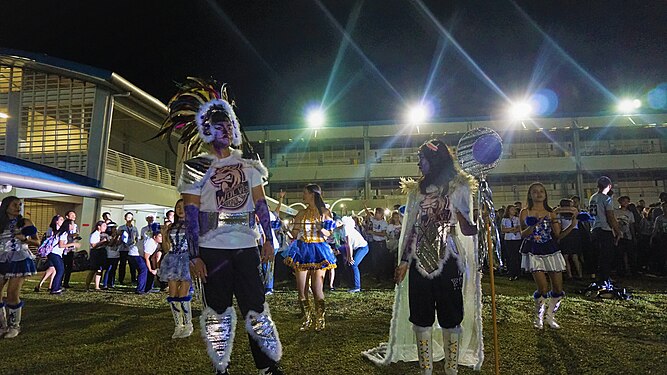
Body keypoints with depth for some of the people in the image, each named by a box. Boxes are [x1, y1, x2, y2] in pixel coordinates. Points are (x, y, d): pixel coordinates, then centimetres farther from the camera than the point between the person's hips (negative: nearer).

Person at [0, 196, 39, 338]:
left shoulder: (24, 222, 3)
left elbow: (37, 242, 3)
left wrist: (24, 238, -12)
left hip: (19, 261, -3)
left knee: (13, 295, -6)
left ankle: (14, 326, 9)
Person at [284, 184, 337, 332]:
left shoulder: (325, 212, 2)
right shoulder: (301, 213, 12)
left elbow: (329, 234, 1)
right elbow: (294, 234, 16)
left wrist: (321, 228, -15)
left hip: (317, 251, -3)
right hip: (302, 251, 4)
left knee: (317, 289, -3)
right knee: (301, 289, 2)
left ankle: (319, 320, 13)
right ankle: (307, 320, 15)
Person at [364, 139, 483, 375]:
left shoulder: (458, 187, 2)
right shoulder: (417, 189, 13)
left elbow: (466, 228, -3)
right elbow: (411, 228, 12)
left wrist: (479, 226, -24)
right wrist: (404, 261, 9)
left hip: (447, 260, -3)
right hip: (419, 261, 4)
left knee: (450, 318, 2)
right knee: (420, 317, 7)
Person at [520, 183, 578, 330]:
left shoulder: (551, 213, 9)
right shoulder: (525, 212, 1)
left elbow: (557, 236, 7)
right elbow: (523, 235, -6)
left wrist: (572, 225, -4)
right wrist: (535, 224, -22)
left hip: (551, 251, 4)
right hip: (534, 252, -4)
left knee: (558, 288, 1)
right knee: (543, 288, -13)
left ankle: (550, 316, 24)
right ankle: (538, 316, 12)